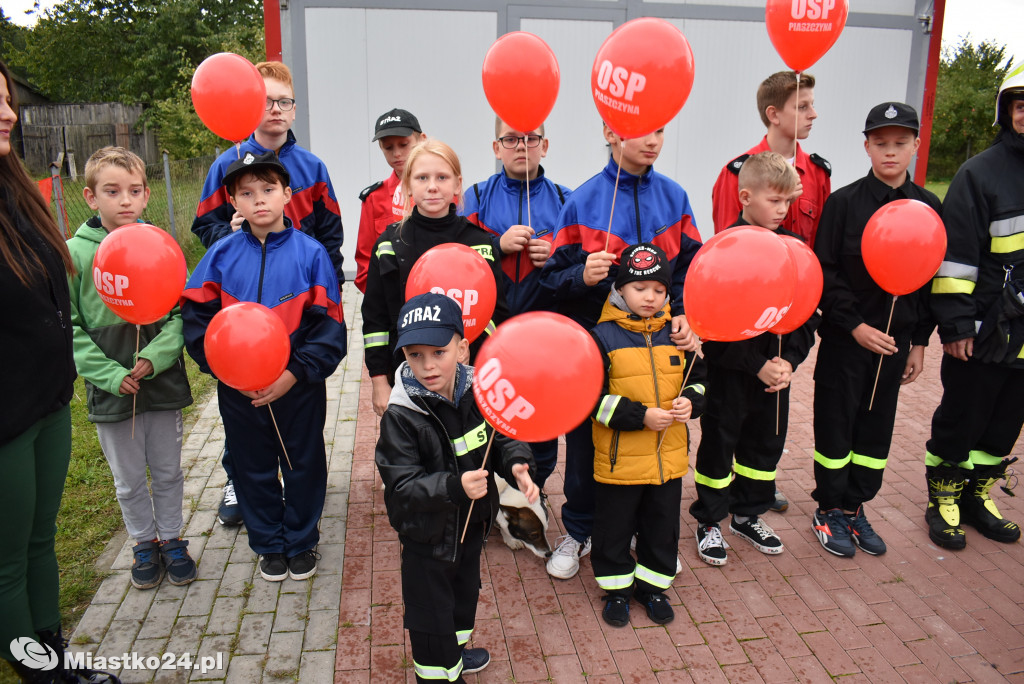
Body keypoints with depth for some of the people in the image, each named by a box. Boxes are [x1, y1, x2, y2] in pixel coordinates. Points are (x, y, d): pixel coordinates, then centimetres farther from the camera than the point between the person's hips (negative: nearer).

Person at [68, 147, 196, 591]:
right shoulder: (73, 253, -6)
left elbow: (181, 312, -1)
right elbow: (68, 326, -5)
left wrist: (154, 358, -17)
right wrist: (109, 374, -15)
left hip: (163, 383, 1)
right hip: (110, 389, -1)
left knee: (168, 471, 15)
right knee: (129, 479, 14)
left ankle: (171, 538, 34)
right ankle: (144, 544, 34)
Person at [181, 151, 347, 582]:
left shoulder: (310, 252, -9)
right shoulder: (222, 254, -2)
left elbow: (329, 325, -10)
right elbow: (195, 318, -2)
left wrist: (295, 372, -19)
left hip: (300, 388, -2)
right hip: (239, 391, 2)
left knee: (304, 466, 13)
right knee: (253, 469, 16)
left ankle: (301, 542, 36)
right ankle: (269, 544, 38)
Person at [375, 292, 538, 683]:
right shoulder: (401, 415, -27)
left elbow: (503, 439, -2)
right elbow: (403, 485, -28)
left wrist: (517, 466, -23)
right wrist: (454, 486, -42)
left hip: (472, 521, 6)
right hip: (428, 535, -6)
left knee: (466, 591, 28)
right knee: (431, 610, 13)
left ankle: (454, 651, 56)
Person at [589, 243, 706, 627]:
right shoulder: (603, 336, -10)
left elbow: (699, 378, 14)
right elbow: (592, 396, -13)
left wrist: (690, 401, -8)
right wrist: (640, 416, -20)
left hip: (669, 455, 4)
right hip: (619, 457, -4)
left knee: (662, 525, 17)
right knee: (614, 527, 11)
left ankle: (652, 585, 36)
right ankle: (617, 588, 31)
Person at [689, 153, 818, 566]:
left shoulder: (794, 247, 4)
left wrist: (790, 359, -6)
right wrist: (757, 364, -19)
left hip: (776, 370, 6)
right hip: (731, 372, -5)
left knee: (767, 442, 17)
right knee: (719, 444, 7)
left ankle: (748, 514, 37)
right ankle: (709, 520, 26)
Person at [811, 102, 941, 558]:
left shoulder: (928, 207, 4)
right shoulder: (844, 203, -8)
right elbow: (824, 272, -10)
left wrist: (919, 341, 7)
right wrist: (855, 325, -16)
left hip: (895, 339, 4)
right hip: (844, 338, -4)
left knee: (877, 426, 12)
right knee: (836, 425, 5)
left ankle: (855, 507, 28)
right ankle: (829, 509, 22)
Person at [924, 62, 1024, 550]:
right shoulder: (981, 173, -8)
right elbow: (955, 254, -10)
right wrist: (957, 325, -13)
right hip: (984, 336, -5)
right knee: (960, 420, 7)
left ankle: (977, 494, 33)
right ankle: (944, 499, 24)